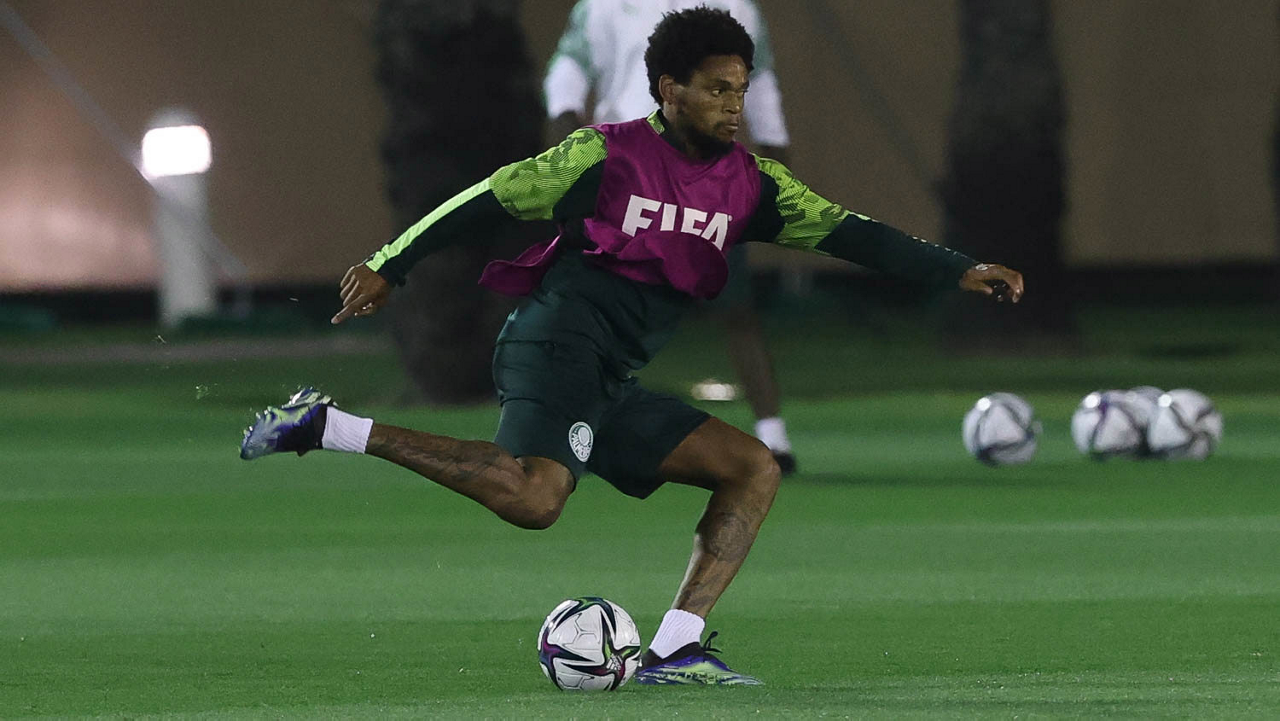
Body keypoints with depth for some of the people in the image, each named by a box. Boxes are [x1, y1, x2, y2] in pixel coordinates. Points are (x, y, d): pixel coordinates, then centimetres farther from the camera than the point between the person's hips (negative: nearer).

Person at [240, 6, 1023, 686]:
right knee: (535, 496, -33)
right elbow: (488, 201, 2)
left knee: (755, 469, -1)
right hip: (558, 343, -8)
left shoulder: (751, 184, 13)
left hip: (614, 387, 8)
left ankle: (674, 650, -10)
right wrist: (388, 267, 0)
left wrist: (959, 271, -4)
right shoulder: (606, 156, -3)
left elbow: (844, 231, 7)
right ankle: (330, 427, -24)